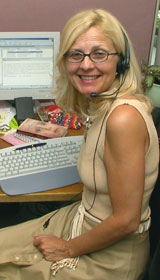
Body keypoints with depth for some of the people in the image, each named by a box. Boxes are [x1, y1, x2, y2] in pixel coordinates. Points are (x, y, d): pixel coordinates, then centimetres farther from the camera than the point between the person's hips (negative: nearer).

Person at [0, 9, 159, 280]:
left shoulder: (124, 118, -30)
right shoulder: (100, 106, -2)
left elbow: (126, 221, -24)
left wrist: (69, 249, -13)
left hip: (109, 256, -7)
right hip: (84, 219, 8)